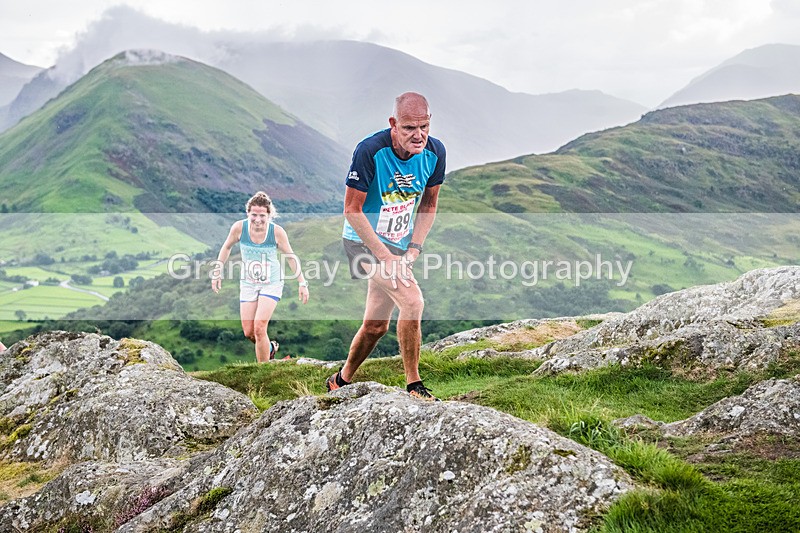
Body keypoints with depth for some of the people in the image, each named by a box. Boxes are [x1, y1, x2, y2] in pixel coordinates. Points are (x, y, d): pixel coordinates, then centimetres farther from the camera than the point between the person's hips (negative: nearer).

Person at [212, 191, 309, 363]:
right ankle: (269, 348, 38)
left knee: (259, 328, -16)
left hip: (272, 284, -3)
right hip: (248, 284, 3)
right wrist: (217, 272, 5)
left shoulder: (277, 231, -19)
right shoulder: (239, 228, -15)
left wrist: (302, 283, -5)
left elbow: (291, 257, -5)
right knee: (248, 332, 4)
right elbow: (226, 247, 5)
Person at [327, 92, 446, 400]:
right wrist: (385, 257, -23)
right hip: (363, 240, -6)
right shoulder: (370, 151, -25)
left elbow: (428, 204, 4)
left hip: (398, 244, 6)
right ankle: (414, 386, -10)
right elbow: (352, 209, -19)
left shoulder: (434, 152, -10)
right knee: (412, 300, -24)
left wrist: (412, 251, -6)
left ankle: (341, 382, 36)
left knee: (376, 325, 13)